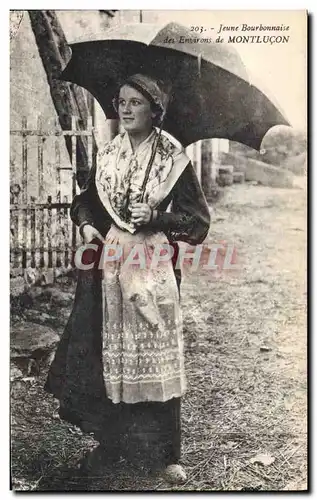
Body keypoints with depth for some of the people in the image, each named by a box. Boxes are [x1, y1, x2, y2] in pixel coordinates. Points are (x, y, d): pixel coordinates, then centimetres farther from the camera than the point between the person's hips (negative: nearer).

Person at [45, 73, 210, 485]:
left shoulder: (173, 159, -3)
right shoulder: (107, 155, 9)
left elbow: (198, 219, -2)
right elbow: (85, 199, 19)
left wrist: (157, 217, -17)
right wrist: (87, 224, -1)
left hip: (154, 266, -4)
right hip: (110, 262, 4)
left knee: (156, 357, 1)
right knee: (110, 353, 9)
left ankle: (167, 453, 15)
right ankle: (113, 435, 30)